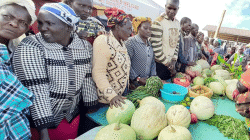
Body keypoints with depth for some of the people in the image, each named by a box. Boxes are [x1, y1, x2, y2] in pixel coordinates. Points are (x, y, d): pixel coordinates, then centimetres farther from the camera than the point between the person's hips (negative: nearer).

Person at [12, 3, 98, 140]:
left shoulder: (85, 46, -6)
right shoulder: (30, 47, -17)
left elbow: (87, 80, 1)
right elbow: (36, 90, -22)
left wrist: (91, 108, 4)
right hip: (40, 120, -3)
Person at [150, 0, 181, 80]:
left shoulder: (177, 23, 7)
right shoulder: (158, 23, -16)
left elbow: (177, 43, 11)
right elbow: (156, 49, -19)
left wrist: (174, 60, -2)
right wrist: (169, 65, -12)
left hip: (171, 63, 7)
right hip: (160, 64, -7)